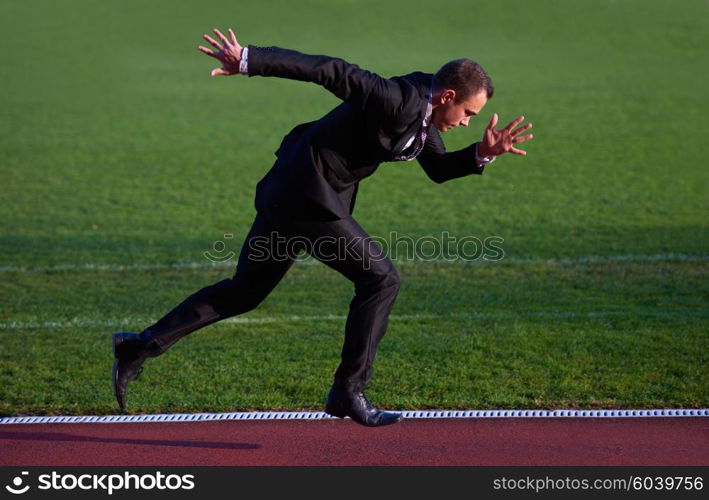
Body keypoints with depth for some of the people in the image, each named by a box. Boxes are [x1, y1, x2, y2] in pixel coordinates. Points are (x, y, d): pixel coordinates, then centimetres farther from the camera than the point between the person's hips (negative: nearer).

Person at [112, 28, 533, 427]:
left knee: (244, 292, 15)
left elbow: (438, 168, 20)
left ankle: (141, 346, 19)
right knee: (380, 279, -5)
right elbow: (328, 69, -24)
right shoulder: (398, 100, -21)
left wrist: (483, 153, 2)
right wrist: (248, 60, -25)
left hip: (290, 193, 10)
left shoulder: (421, 107, 9)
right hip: (309, 196, -10)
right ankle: (349, 392, 2)